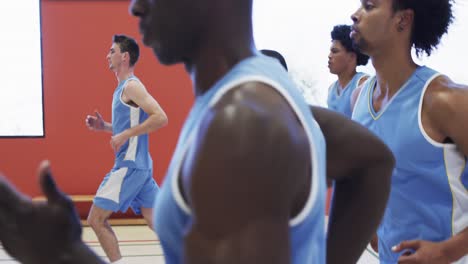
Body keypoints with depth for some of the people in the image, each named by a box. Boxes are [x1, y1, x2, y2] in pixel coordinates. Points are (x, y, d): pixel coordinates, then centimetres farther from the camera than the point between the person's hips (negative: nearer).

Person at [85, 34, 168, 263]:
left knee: (96, 219, -4)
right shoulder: (123, 88, 18)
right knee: (156, 221, 10)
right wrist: (104, 127, 12)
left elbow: (160, 118, -23)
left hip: (130, 166, -10)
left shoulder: (132, 86, -12)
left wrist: (124, 135, -21)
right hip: (134, 165, 10)